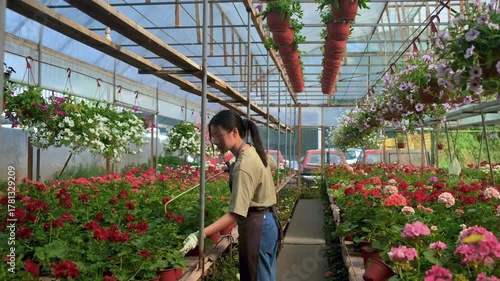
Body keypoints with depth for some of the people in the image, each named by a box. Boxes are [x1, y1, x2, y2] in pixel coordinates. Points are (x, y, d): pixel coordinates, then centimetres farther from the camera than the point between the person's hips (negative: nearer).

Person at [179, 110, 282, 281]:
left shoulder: (244, 166, -25)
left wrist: (200, 235, -33)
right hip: (267, 222, 9)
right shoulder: (253, 151, 3)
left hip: (256, 226, -9)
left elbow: (236, 214, -29)